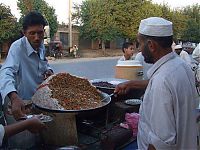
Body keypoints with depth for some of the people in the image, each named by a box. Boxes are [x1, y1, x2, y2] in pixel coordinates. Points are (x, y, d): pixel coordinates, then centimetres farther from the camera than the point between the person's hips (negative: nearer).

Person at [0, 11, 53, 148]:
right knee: (23, 142, -6)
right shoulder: (18, 47, -22)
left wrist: (48, 70, -4)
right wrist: (14, 98, -56)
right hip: (19, 103, -6)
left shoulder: (41, 46, 0)